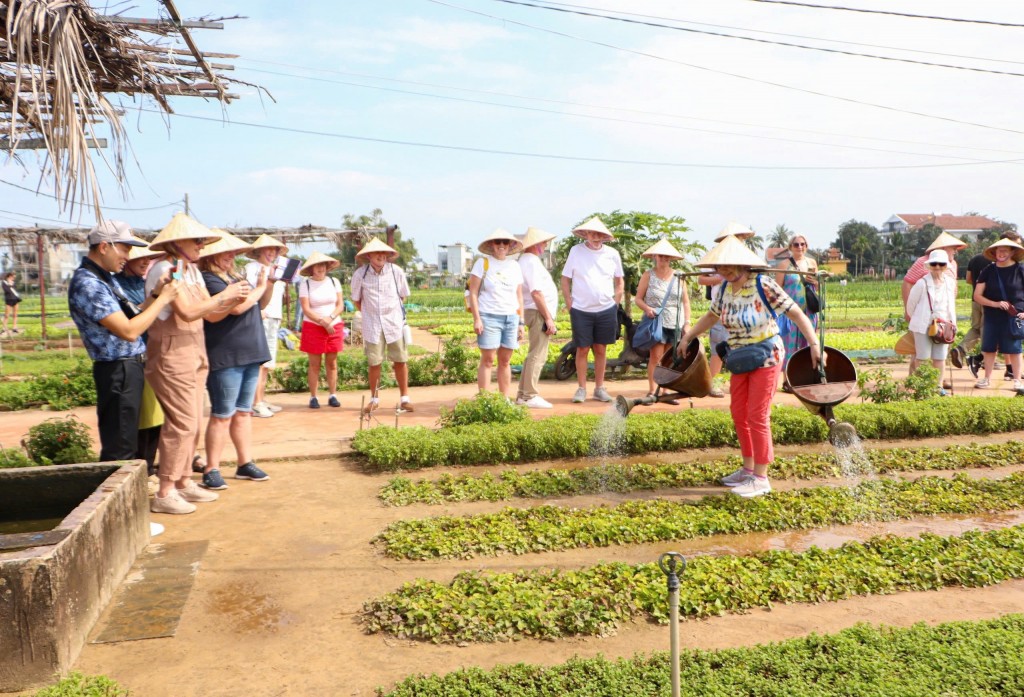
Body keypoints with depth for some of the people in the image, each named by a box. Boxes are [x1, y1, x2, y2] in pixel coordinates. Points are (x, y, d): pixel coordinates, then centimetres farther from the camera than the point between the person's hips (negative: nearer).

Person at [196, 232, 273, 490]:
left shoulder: (235, 277, 16)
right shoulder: (209, 280, -11)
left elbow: (259, 305, 23)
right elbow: (238, 307, -22)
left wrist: (270, 284, 6)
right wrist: (260, 286, -7)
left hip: (249, 354, 9)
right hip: (225, 357, -8)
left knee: (243, 412, 12)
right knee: (222, 415, -5)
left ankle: (245, 464, 19)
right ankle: (211, 470, 2)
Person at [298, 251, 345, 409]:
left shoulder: (334, 282, 6)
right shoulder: (305, 284, -3)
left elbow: (340, 304, 3)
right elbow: (306, 309, -8)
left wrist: (330, 318, -14)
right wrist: (323, 322, -14)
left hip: (334, 326, 3)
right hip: (313, 327, -2)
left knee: (332, 363, 5)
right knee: (314, 364, 0)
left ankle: (332, 396, 10)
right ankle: (313, 397, 5)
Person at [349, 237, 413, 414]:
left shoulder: (396, 271, -5)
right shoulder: (360, 274, -6)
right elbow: (356, 300, 9)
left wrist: (392, 312, 10)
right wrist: (369, 313, 8)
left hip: (394, 322, 1)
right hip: (372, 325, 0)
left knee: (400, 360, 2)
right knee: (374, 363, 3)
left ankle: (404, 398, 13)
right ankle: (374, 399, 18)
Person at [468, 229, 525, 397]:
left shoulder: (515, 266, 14)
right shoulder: (482, 263, 1)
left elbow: (519, 295, 17)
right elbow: (473, 292, -3)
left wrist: (521, 322, 13)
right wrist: (477, 319, -10)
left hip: (511, 318, 4)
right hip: (489, 316, -4)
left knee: (505, 361, 7)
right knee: (487, 360, -5)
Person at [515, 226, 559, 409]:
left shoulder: (527, 260, 19)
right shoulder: (532, 261, -13)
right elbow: (536, 292, -20)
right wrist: (549, 318, -19)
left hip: (536, 313, 11)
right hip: (539, 313, -11)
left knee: (534, 354, 15)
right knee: (538, 355, -9)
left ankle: (522, 394, 20)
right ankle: (530, 396, -7)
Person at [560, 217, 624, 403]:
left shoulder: (612, 254, 3)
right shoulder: (576, 251, -2)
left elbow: (620, 282, 15)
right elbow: (565, 280, 3)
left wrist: (615, 304, 7)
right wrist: (570, 306, -2)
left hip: (606, 310, 2)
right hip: (581, 310, -2)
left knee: (601, 349, 8)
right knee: (582, 349, 2)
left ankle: (599, 388, 17)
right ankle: (581, 388, 12)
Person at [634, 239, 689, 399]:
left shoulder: (678, 276, 9)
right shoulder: (648, 275, 3)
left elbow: (685, 301, 11)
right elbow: (638, 299, 3)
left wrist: (687, 323, 3)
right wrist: (647, 308, -17)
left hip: (676, 324, 3)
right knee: (656, 357, -10)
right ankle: (652, 391, -3)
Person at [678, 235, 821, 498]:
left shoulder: (764, 286, -19)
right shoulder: (723, 290, 0)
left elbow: (796, 314, -19)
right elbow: (712, 316, 20)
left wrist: (814, 344, -27)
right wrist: (687, 337, 19)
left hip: (766, 357, -7)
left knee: (757, 415, -6)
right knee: (738, 413, 10)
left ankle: (761, 477, 3)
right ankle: (748, 468, 25)